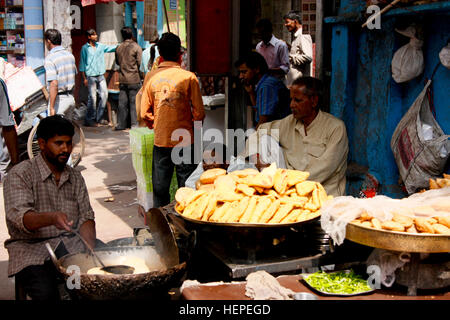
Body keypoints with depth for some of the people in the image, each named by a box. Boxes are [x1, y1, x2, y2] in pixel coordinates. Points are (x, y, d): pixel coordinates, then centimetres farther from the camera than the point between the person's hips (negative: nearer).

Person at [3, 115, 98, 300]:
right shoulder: (20, 174, -3)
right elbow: (19, 217, -18)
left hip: (71, 243, 5)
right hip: (32, 247, -4)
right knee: (46, 291, -32)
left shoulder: (75, 178, 15)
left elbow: (86, 217, 9)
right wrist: (52, 218, -39)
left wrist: (90, 251, -10)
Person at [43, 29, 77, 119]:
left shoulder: (50, 58, -16)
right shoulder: (70, 55, 7)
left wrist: (51, 108, -22)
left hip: (59, 99, -7)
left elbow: (54, 84, -24)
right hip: (71, 97, 7)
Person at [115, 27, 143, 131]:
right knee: (134, 102, 0)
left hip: (122, 79, 5)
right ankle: (134, 124, 2)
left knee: (122, 102, 8)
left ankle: (121, 124, 11)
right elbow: (140, 63, -10)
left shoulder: (118, 48, 6)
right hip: (134, 79, -4)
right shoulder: (136, 47, -9)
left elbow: (117, 62, 15)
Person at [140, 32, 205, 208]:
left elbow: (144, 113, 2)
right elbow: (199, 113, -8)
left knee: (160, 188, 12)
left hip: (160, 141, 3)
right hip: (185, 141, -2)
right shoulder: (188, 77, -9)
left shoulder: (151, 77, -1)